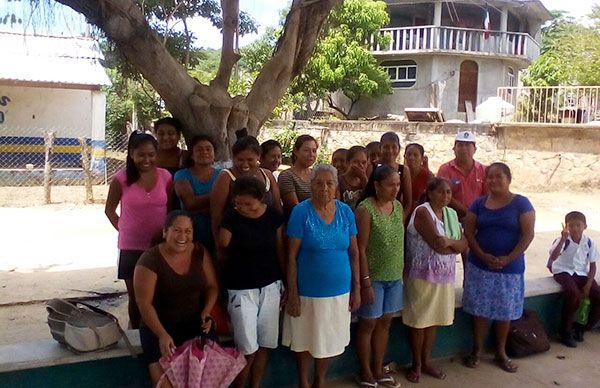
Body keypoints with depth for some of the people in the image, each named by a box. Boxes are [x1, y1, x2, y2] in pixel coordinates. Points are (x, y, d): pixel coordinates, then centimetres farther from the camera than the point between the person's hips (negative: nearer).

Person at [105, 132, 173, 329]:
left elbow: (170, 208, 6)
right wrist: (123, 229, -1)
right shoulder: (121, 178, -7)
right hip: (131, 247, -1)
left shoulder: (165, 176, -3)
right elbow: (109, 209, 6)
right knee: (135, 297, 12)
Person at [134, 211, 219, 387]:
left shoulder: (200, 253, -2)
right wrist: (162, 335, -24)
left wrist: (206, 312, -11)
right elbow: (144, 304, -16)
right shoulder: (150, 260, -16)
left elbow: (212, 286, 7)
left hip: (194, 325, 3)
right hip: (158, 327, -3)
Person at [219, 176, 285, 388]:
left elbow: (280, 250, 6)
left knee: (265, 344, 10)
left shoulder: (274, 216, -3)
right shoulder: (231, 218, -12)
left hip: (271, 286, 3)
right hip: (241, 289, -3)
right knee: (247, 349, -2)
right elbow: (222, 254, -5)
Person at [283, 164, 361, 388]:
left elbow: (354, 252, 4)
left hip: (340, 290, 3)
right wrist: (292, 293, -13)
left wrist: (356, 288, 3)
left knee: (330, 339, 17)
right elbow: (291, 256, -11)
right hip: (308, 291, -3)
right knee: (305, 340, 13)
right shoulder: (301, 212, -12)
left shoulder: (346, 212, -1)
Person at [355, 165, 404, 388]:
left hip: (395, 276, 6)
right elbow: (361, 250, -16)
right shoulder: (366, 209, -15)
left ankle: (378, 370, 28)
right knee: (368, 324, 6)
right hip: (374, 277, -6)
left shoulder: (398, 206, 5)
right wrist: (365, 282, -18)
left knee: (384, 323, 15)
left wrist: (401, 272, 12)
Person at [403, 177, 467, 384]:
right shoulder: (422, 212, -14)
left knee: (433, 320, 14)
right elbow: (437, 245, -22)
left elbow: (463, 244, 2)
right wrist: (455, 245, -6)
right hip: (422, 275, -6)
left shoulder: (452, 214, 9)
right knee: (418, 321, 4)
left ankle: (426, 362, 28)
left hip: (444, 276, 6)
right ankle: (416, 364, 19)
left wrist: (449, 242, -15)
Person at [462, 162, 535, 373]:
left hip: (510, 267, -1)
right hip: (479, 265, 2)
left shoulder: (521, 203, -4)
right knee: (479, 309, 6)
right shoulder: (479, 203, 3)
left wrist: (508, 259, -18)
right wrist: (483, 256, -14)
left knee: (504, 311, 9)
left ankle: (501, 352, 25)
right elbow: (469, 231, -1)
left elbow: (528, 234, -9)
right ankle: (477, 349, 21)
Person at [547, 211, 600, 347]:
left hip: (582, 274, 5)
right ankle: (565, 331, -12)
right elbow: (553, 257, -30)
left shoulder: (589, 242, -1)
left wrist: (588, 285, -7)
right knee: (574, 294, -32)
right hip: (564, 272, -5)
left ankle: (581, 328, 11)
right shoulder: (563, 240, -12)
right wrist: (563, 238, -37)